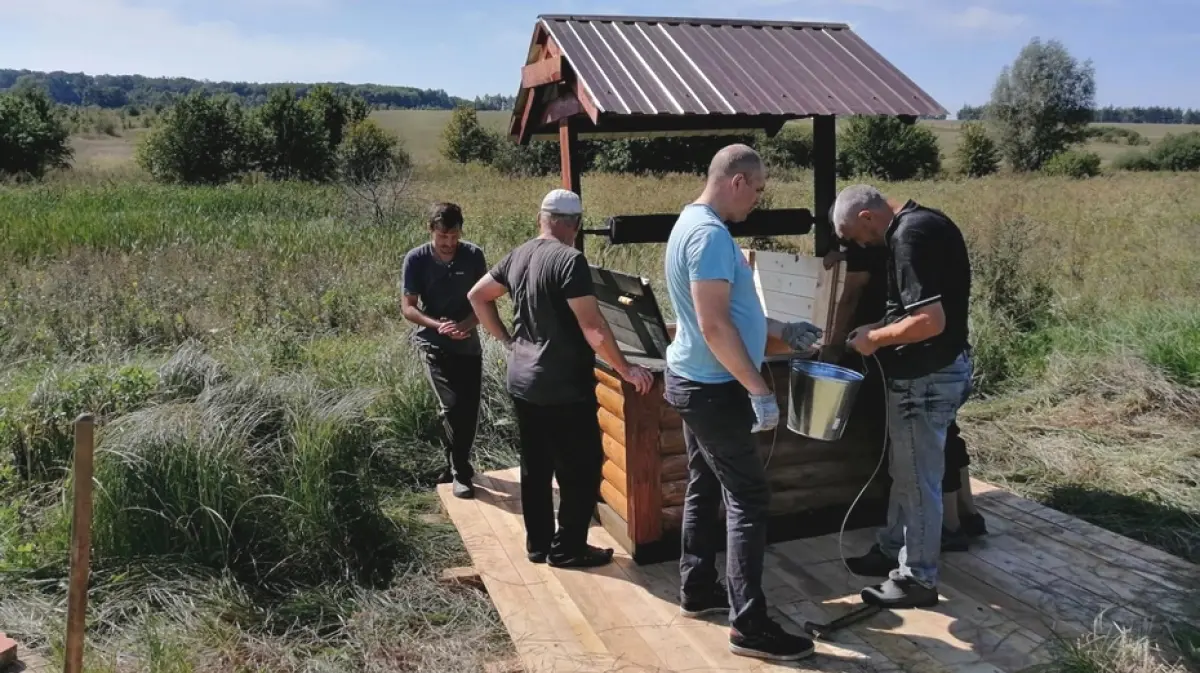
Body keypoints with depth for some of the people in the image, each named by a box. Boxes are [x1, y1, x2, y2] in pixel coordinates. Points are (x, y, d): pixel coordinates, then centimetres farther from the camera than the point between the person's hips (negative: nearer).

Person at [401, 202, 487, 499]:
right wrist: (438, 325, -26)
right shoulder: (416, 259, -10)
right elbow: (407, 307, -8)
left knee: (469, 408, 4)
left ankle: (455, 464, 27)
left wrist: (465, 325, -20)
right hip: (433, 344, -2)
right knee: (452, 404, -14)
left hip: (468, 343, 3)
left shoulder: (473, 255, -7)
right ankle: (460, 470, 2)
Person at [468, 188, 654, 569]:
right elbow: (593, 327, -22)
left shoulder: (518, 256, 7)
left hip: (522, 383, 8)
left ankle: (538, 544, 25)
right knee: (582, 469, 5)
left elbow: (477, 296, 18)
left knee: (535, 467, 16)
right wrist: (626, 370, -13)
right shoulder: (570, 260, -17)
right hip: (564, 388, -8)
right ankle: (567, 549, 12)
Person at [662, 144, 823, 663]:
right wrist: (759, 390, -23)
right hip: (712, 388, -11)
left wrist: (782, 332, 21)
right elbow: (714, 326, -27)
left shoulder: (694, 224, 12)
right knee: (748, 498, -5)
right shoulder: (710, 234, -21)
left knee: (705, 488, 18)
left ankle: (697, 590, 29)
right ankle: (749, 626, 1)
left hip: (693, 382, 11)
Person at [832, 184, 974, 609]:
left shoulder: (910, 236, -23)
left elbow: (931, 321, -29)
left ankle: (917, 579, 18)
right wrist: (884, 330, 10)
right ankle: (892, 550, 37)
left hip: (927, 378, -10)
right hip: (929, 371, 10)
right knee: (905, 472, 22)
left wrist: (876, 338, -15)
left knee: (919, 480, 4)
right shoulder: (919, 223, 9)